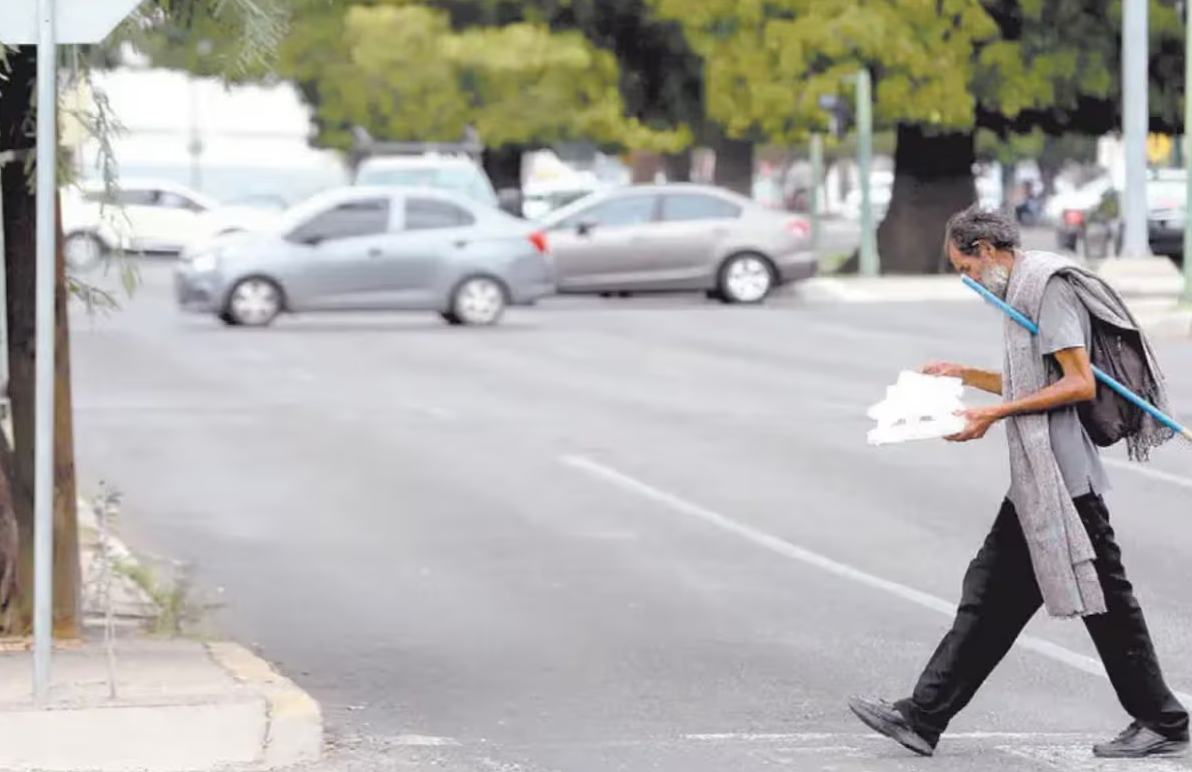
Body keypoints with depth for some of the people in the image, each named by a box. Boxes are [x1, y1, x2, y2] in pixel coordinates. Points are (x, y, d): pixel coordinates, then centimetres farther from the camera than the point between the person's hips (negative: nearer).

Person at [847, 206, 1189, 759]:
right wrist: (964, 376, 27)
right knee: (990, 594, 7)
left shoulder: (1050, 286, -11)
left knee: (1103, 598, -4)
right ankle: (922, 718, 7)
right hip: (1036, 483, 10)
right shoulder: (1027, 289, 18)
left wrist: (996, 413, -19)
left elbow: (1080, 383, -19)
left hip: (1063, 479, -10)